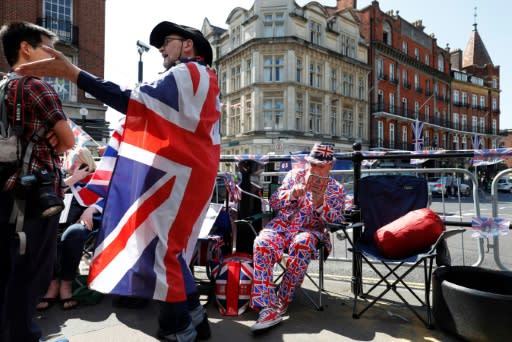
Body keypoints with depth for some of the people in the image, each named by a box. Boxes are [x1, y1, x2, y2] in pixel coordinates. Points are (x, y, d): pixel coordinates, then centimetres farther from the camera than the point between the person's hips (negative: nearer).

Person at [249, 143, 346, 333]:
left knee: (302, 244, -38)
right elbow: (273, 203, 9)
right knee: (262, 243, -32)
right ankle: (268, 307, -33)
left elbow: (335, 222, -1)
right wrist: (292, 193, -11)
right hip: (281, 225, 2)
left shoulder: (336, 189, 10)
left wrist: (319, 201, -18)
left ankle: (281, 303, -24)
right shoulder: (295, 174, 13)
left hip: (309, 230, -1)